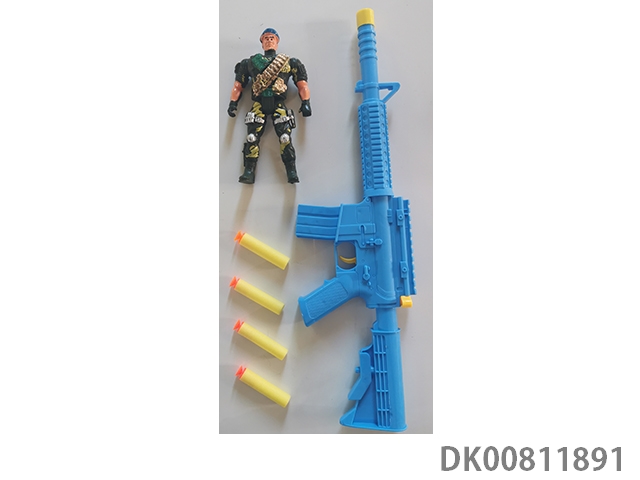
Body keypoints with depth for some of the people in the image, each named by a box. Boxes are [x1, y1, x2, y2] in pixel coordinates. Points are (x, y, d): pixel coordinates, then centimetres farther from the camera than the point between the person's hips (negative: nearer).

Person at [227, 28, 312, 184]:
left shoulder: (289, 62, 20)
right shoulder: (251, 62, 23)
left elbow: (301, 83, 14)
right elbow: (238, 84, 21)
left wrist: (306, 103, 1)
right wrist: (233, 102, 10)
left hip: (278, 103, -1)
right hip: (258, 103, 2)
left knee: (285, 137, -17)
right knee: (252, 137, -13)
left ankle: (291, 172, -17)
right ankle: (249, 172, -14)